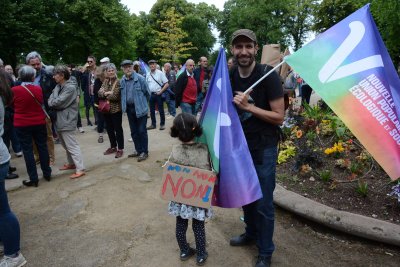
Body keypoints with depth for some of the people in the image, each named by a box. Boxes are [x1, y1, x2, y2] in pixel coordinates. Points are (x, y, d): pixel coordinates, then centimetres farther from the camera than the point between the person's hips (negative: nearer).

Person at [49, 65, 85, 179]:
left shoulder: (70, 87, -17)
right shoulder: (59, 86, 10)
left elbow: (58, 102, -19)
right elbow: (51, 101, 7)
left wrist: (52, 102, 0)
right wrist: (52, 102, -13)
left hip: (67, 120, -9)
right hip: (59, 119, 9)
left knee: (72, 146, -8)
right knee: (66, 145, 19)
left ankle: (80, 169, -5)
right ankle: (71, 163, 33)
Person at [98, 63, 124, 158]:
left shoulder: (118, 82, -11)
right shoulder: (105, 81, 10)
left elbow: (115, 96, -19)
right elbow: (99, 92, 1)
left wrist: (104, 95, -5)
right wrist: (106, 93, -18)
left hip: (116, 109, -7)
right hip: (106, 109, 7)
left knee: (118, 129, 2)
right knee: (109, 129, 15)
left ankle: (120, 149, 11)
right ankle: (113, 147, 30)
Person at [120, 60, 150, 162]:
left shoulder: (140, 78, -13)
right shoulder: (122, 80, 3)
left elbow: (147, 92, -5)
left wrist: (142, 103, 7)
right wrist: (124, 104, 13)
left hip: (140, 108, -5)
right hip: (129, 108, 6)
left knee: (141, 131, -1)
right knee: (134, 131, 13)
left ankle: (144, 152, 10)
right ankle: (138, 150, 26)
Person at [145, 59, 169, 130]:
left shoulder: (160, 73, -6)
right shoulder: (148, 75, 7)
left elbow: (166, 84, -8)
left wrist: (160, 92, -13)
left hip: (158, 94, -5)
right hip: (151, 94, 5)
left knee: (161, 110, 3)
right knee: (152, 110, 11)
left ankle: (162, 124, 15)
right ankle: (153, 124, 23)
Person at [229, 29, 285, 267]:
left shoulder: (268, 75, -17)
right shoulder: (231, 76, 0)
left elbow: (279, 117, -18)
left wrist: (248, 106, -26)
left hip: (264, 149, -5)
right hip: (241, 145, 6)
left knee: (264, 204, 4)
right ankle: (251, 233, 44)